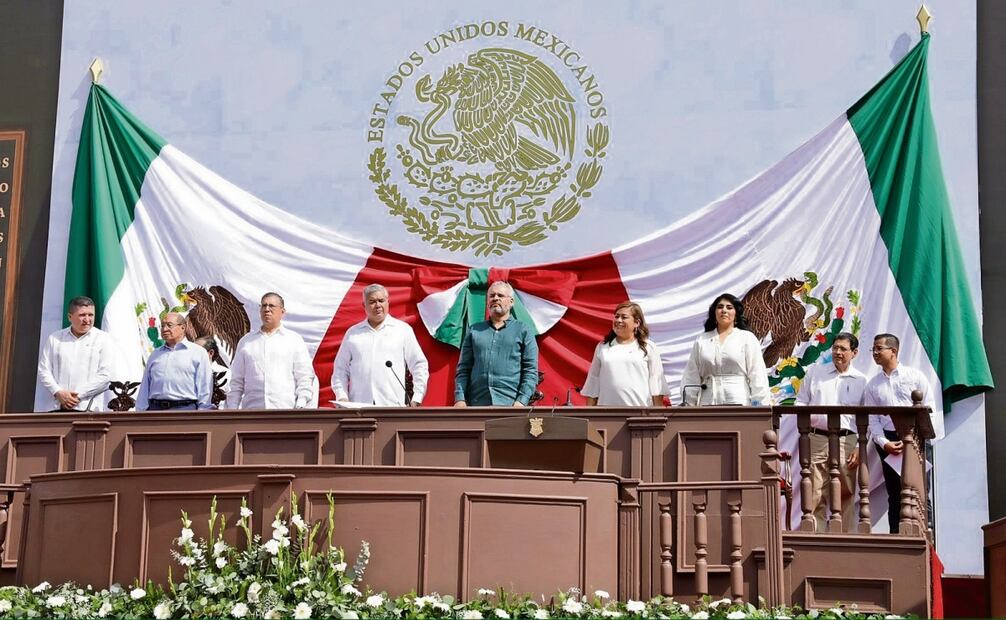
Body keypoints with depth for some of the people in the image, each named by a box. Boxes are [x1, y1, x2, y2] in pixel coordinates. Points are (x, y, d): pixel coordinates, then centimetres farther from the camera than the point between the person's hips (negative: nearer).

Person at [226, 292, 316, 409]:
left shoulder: (294, 340, 12)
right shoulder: (246, 341, 18)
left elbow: (305, 377, 7)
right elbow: (236, 381, 18)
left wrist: (301, 405, -6)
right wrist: (232, 409, 8)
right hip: (252, 411, 2)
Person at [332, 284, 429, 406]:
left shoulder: (403, 330, 12)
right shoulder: (353, 333, 17)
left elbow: (419, 365, 10)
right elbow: (341, 368, 17)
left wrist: (417, 399, 1)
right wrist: (342, 397, 3)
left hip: (393, 406, -1)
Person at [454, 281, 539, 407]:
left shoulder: (523, 331, 10)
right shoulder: (474, 331, 17)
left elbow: (530, 371, 4)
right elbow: (463, 370, 14)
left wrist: (521, 402, -8)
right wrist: (460, 399, 0)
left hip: (509, 406, -2)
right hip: (476, 405, 2)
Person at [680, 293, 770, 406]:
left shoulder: (748, 339, 8)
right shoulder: (701, 341, 15)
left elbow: (757, 376, 3)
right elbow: (691, 377, 13)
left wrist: (760, 408, -5)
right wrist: (687, 405, 6)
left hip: (739, 402, -2)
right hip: (708, 404, 2)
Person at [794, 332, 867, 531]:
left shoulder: (861, 380, 10)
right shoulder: (815, 371, 13)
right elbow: (800, 401, 15)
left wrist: (860, 448, -2)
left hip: (846, 441, 0)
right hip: (816, 439, 0)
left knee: (844, 496, 0)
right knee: (814, 495, -3)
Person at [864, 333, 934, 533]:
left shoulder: (915, 376, 4)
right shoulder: (873, 385, 13)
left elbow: (929, 409, -1)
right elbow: (872, 419, 8)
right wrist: (883, 443, -8)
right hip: (888, 442, 3)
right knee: (894, 494, 3)